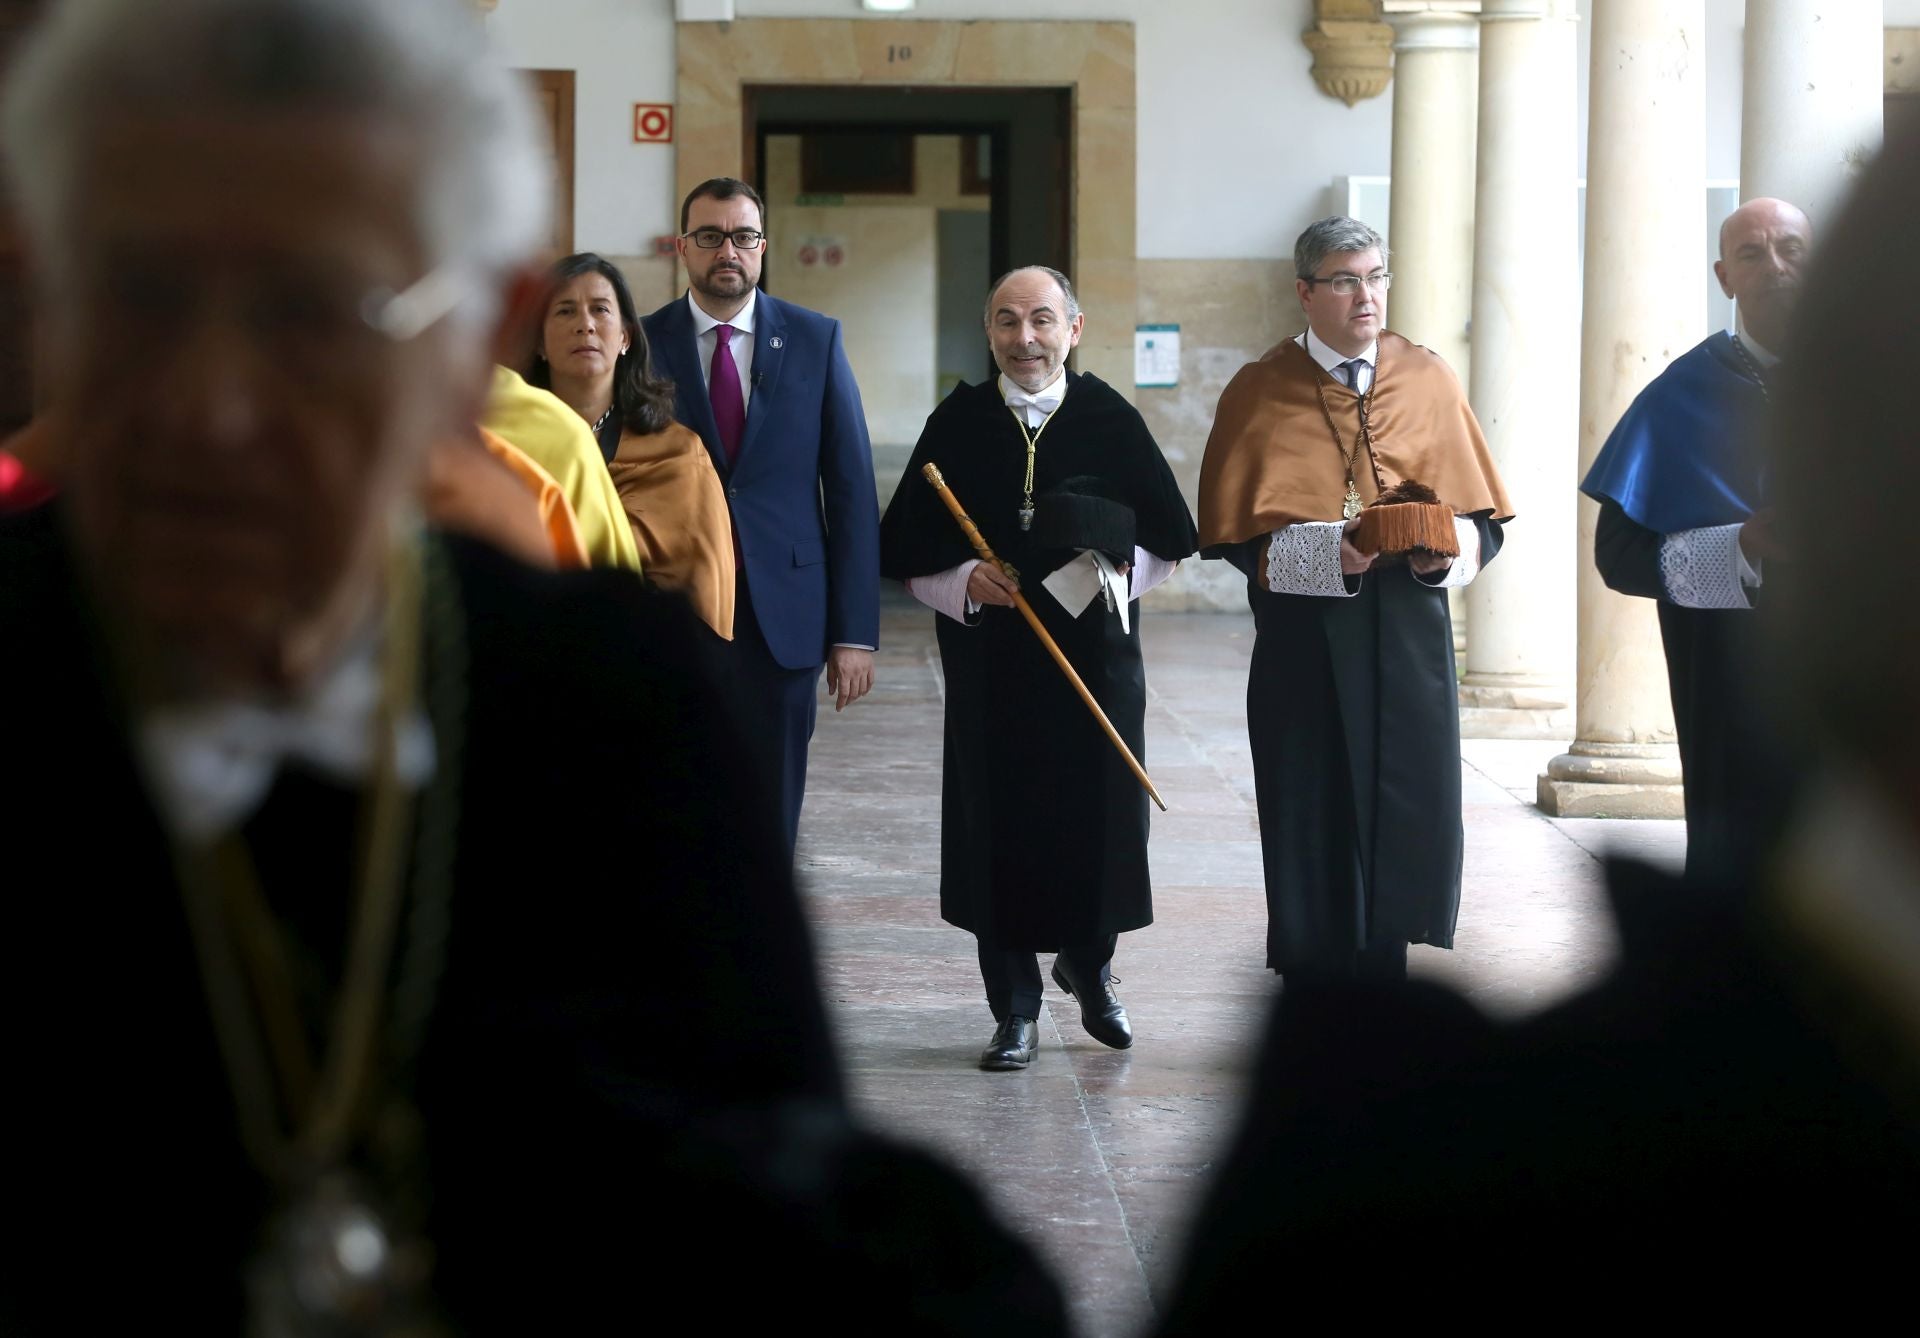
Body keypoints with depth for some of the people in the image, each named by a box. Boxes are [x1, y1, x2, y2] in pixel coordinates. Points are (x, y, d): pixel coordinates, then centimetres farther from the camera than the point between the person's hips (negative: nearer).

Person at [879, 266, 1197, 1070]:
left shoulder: (1112, 421, 2)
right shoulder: (958, 425, 3)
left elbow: (1167, 543, 5)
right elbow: (907, 554, 4)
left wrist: (1114, 573, -13)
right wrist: (964, 581, -13)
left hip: (1096, 653, 0)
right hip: (990, 662, 0)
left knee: (1099, 816, 5)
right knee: (998, 824, 0)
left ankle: (1088, 965, 33)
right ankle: (1014, 1009, 12)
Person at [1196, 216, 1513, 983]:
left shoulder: (1427, 380, 8)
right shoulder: (1260, 393, 2)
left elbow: (1479, 514, 9)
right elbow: (1233, 530, -2)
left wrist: (1446, 543, -13)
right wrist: (1326, 548, -18)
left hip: (1408, 629, 2)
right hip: (1303, 632, -2)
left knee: (1406, 806, -1)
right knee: (1314, 813, -2)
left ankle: (1383, 971, 10)